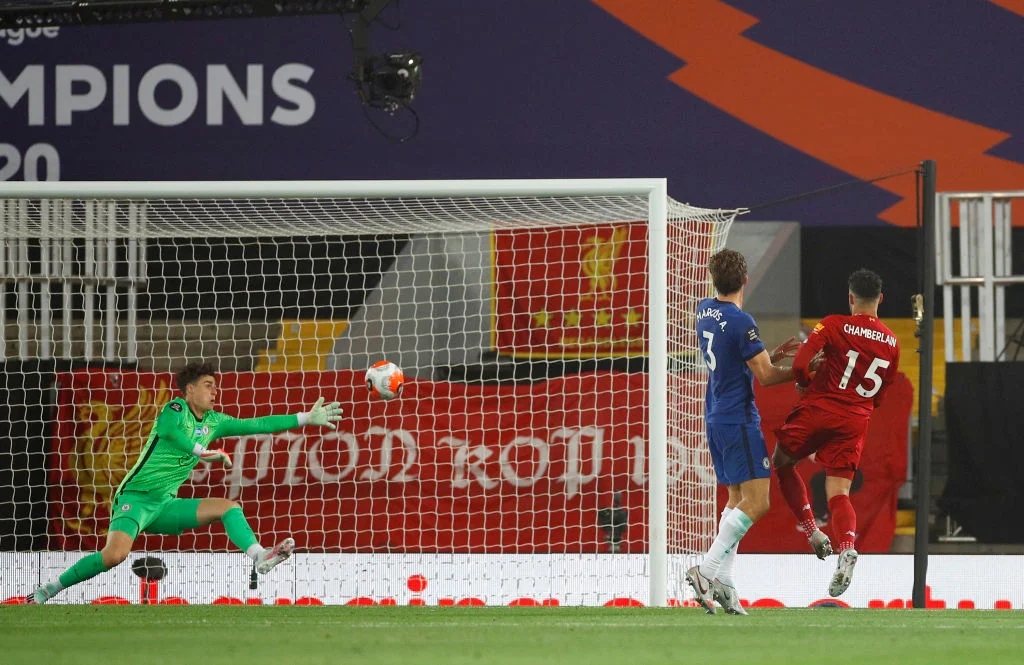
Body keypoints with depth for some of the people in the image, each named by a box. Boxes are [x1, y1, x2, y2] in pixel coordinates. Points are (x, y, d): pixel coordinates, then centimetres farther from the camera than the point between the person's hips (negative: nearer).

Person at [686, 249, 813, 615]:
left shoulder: (704, 311, 9)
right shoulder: (741, 321, -18)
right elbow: (765, 375, -15)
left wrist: (774, 353, 17)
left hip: (715, 417, 9)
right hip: (739, 420, -9)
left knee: (737, 498, 13)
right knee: (756, 502, -10)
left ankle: (721, 583, 4)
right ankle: (707, 571, -18)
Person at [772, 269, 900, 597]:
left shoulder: (834, 325, -8)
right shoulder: (891, 342, 6)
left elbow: (800, 364, -15)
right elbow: (881, 393, 13)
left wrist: (804, 383, 5)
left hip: (818, 410, -3)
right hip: (856, 422, 3)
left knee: (782, 463, 20)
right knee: (839, 493, 0)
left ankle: (811, 529, 8)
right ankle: (847, 545, -28)